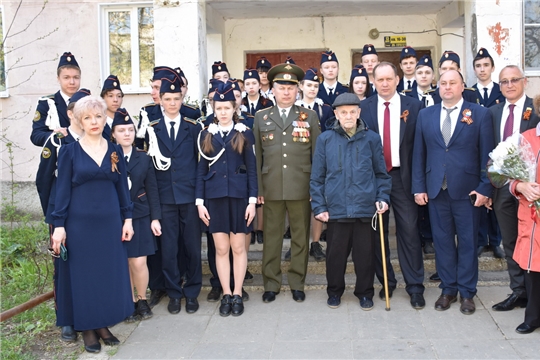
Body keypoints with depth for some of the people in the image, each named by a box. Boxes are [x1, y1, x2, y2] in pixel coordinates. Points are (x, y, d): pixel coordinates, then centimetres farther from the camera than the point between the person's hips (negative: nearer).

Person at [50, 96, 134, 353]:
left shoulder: (114, 151, 6)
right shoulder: (69, 151, -2)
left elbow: (123, 187, 8)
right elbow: (63, 190, -3)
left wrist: (127, 218, 4)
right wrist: (59, 225, -8)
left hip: (110, 222, 3)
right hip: (80, 223, -3)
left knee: (110, 274, 6)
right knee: (83, 275, 5)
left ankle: (103, 325, 20)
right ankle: (87, 329, 17)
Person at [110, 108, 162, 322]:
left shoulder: (144, 159, 5)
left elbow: (152, 191, 5)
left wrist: (155, 218, 0)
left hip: (140, 218, 1)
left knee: (139, 263, -3)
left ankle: (142, 300, 18)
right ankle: (130, 303, 20)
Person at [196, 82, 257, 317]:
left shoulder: (245, 134, 2)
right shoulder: (207, 135, 7)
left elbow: (252, 169, 0)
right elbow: (201, 170, 6)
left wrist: (252, 200, -7)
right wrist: (200, 201, 0)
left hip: (239, 196, -1)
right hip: (215, 197, 1)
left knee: (238, 247, 4)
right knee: (221, 248, 4)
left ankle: (237, 295, 15)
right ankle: (226, 295, 14)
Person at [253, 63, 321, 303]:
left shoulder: (309, 116, 7)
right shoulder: (261, 118, 9)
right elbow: (257, 156, 7)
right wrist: (257, 188, 1)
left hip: (301, 187, 0)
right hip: (271, 188, 1)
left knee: (300, 236, 7)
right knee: (271, 236, 7)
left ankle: (297, 283, 19)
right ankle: (271, 284, 18)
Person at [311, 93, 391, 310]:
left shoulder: (371, 139, 3)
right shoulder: (325, 139, 2)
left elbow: (381, 173, 9)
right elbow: (317, 177, 4)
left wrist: (383, 198, -2)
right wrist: (319, 206, -1)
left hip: (366, 208, 0)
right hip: (336, 208, 0)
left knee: (365, 254, 9)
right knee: (335, 253, 10)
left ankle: (365, 292, 27)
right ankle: (334, 291, 29)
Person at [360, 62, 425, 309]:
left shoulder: (413, 106, 2)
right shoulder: (363, 108, 3)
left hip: (403, 177, -1)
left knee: (409, 230, -2)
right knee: (377, 231, 9)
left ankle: (415, 287, 9)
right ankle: (386, 281, 25)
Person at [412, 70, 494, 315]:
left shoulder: (480, 114, 0)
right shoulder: (425, 115, 8)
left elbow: (486, 154, -2)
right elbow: (419, 154, 7)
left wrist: (485, 188, -8)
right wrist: (419, 187, 1)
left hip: (467, 190, -2)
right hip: (436, 189, 2)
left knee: (468, 241, 6)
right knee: (442, 241, 8)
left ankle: (467, 292, 19)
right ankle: (448, 289, 22)